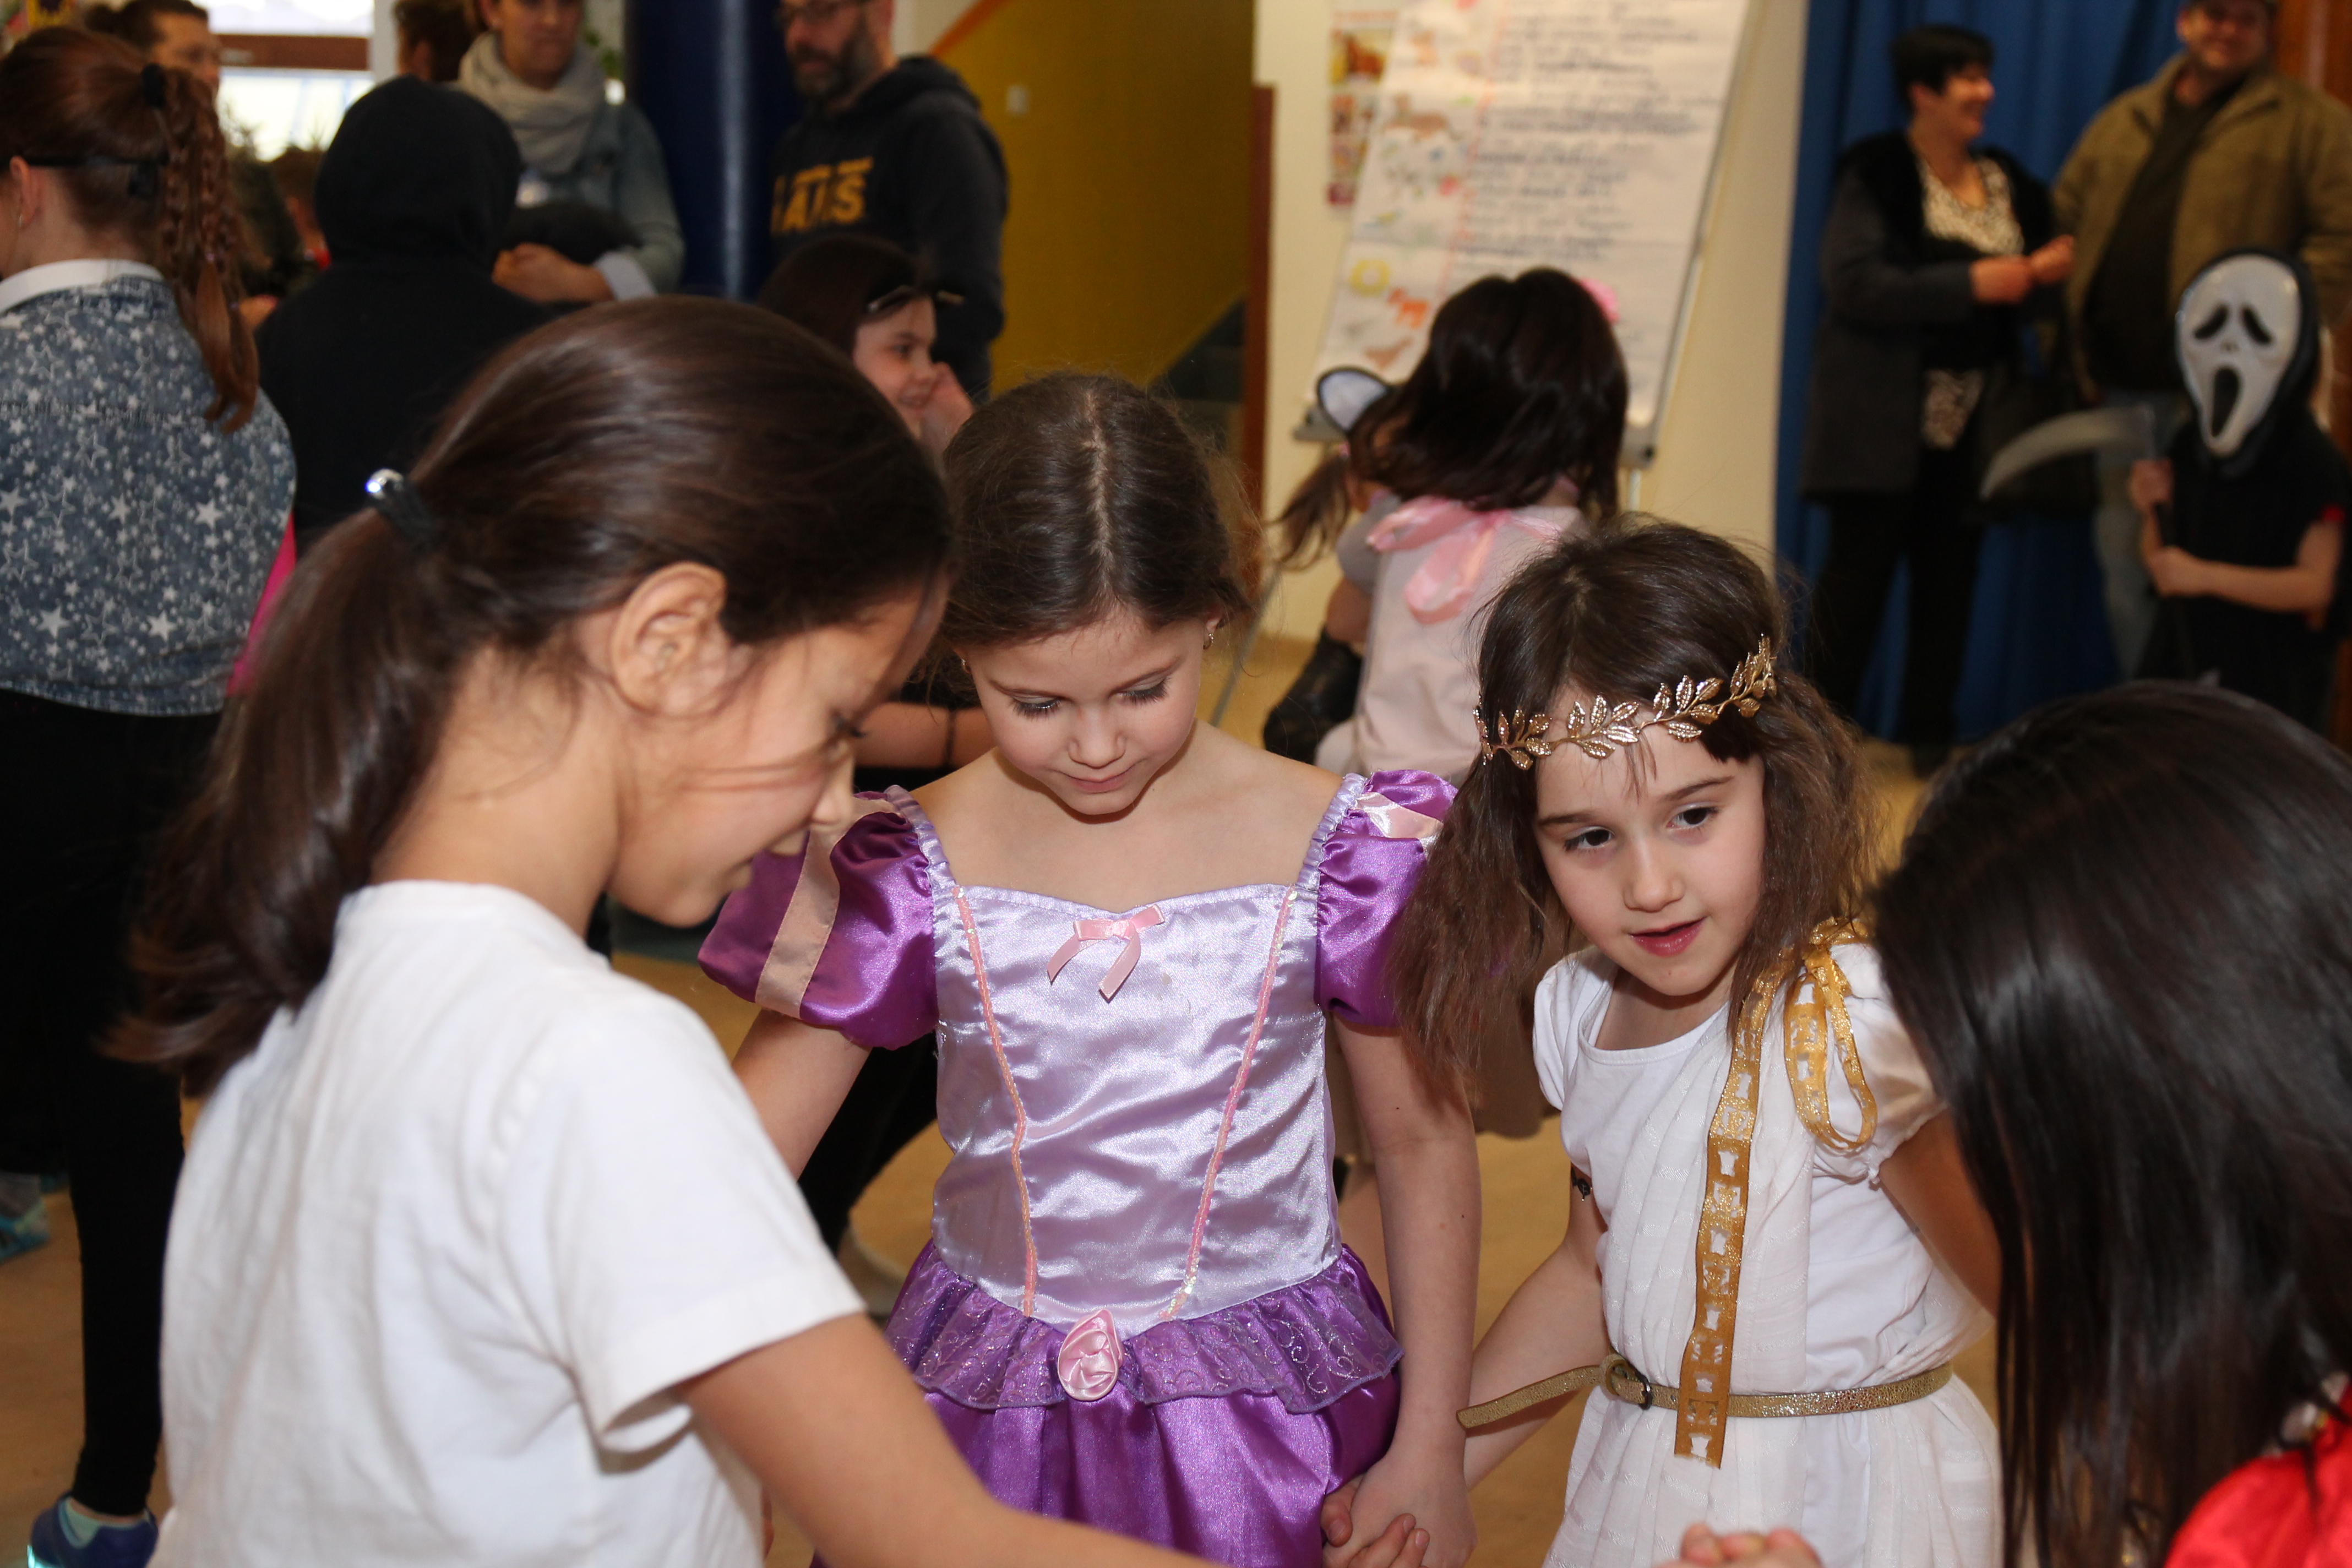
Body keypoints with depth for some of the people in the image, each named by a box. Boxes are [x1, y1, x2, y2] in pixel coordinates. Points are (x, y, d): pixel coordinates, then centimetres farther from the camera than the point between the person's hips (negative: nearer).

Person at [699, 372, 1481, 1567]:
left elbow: (1424, 1144, 0)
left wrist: (1428, 1454, 3)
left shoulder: (1338, 852, -10)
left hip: (1265, 1419, 0)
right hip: (989, 1415, 1)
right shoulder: (912, 874, -9)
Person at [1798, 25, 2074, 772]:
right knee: (1859, 567, -3)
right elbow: (1853, 283, -18)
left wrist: (2048, 272, -4)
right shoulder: (1876, 175, -6)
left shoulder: (2007, 181, 12)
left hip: (1972, 421, 6)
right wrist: (1971, 283, -21)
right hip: (1883, 418, -5)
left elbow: (2028, 282, 21)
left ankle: (1930, 731, 16)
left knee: (1951, 572, 7)